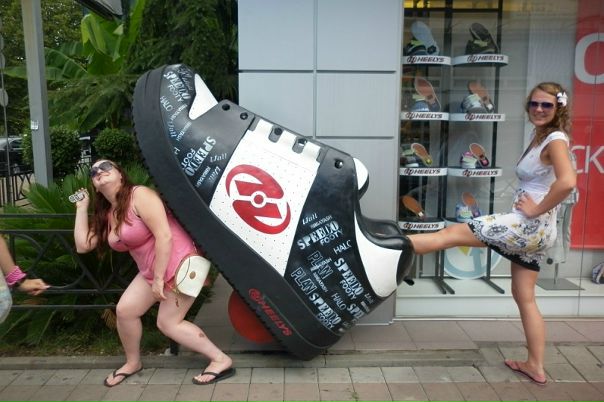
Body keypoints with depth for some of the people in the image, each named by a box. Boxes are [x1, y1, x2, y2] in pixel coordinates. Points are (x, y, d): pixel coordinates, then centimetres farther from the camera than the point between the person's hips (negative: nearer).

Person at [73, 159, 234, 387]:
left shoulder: (139, 195, -17)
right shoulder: (106, 214, 10)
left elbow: (164, 236, -23)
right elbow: (83, 245, 8)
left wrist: (158, 279, -19)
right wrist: (82, 207, 9)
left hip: (180, 263, -8)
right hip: (152, 271, 8)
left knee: (167, 323, -4)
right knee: (124, 310, 6)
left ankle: (221, 360, 5)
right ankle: (133, 362, 30)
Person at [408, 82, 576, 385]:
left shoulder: (555, 140, -12)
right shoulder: (538, 137, 16)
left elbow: (567, 182, -29)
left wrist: (536, 210, -19)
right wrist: (532, 210, 6)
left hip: (530, 227, -10)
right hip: (532, 231, 10)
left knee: (450, 234, -10)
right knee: (524, 298, 15)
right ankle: (536, 366, 23)